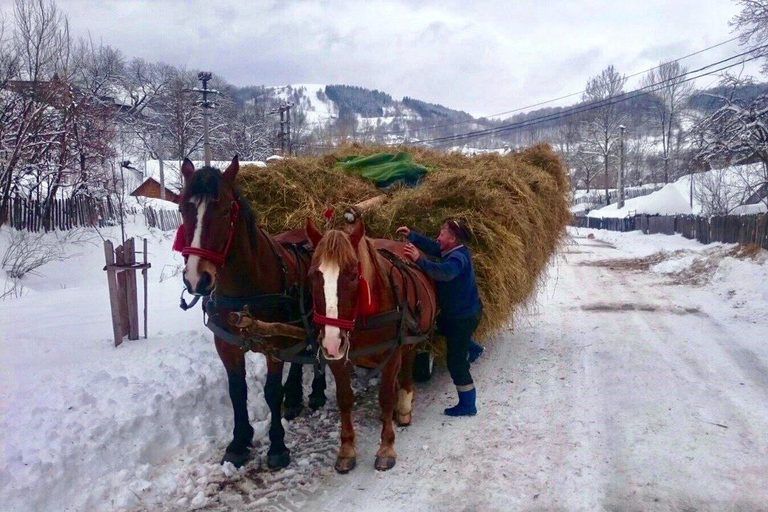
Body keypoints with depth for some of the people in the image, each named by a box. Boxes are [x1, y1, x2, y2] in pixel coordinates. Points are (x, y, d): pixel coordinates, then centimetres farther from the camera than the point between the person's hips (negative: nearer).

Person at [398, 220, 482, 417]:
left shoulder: (458, 257, -26)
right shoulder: (454, 252, 3)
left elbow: (445, 272, -47)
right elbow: (433, 246, 15)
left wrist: (419, 260, -49)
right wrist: (411, 235, 9)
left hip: (463, 317, -10)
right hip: (459, 312, 10)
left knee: (456, 361, -3)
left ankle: (467, 405, 7)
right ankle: (470, 347, 53)